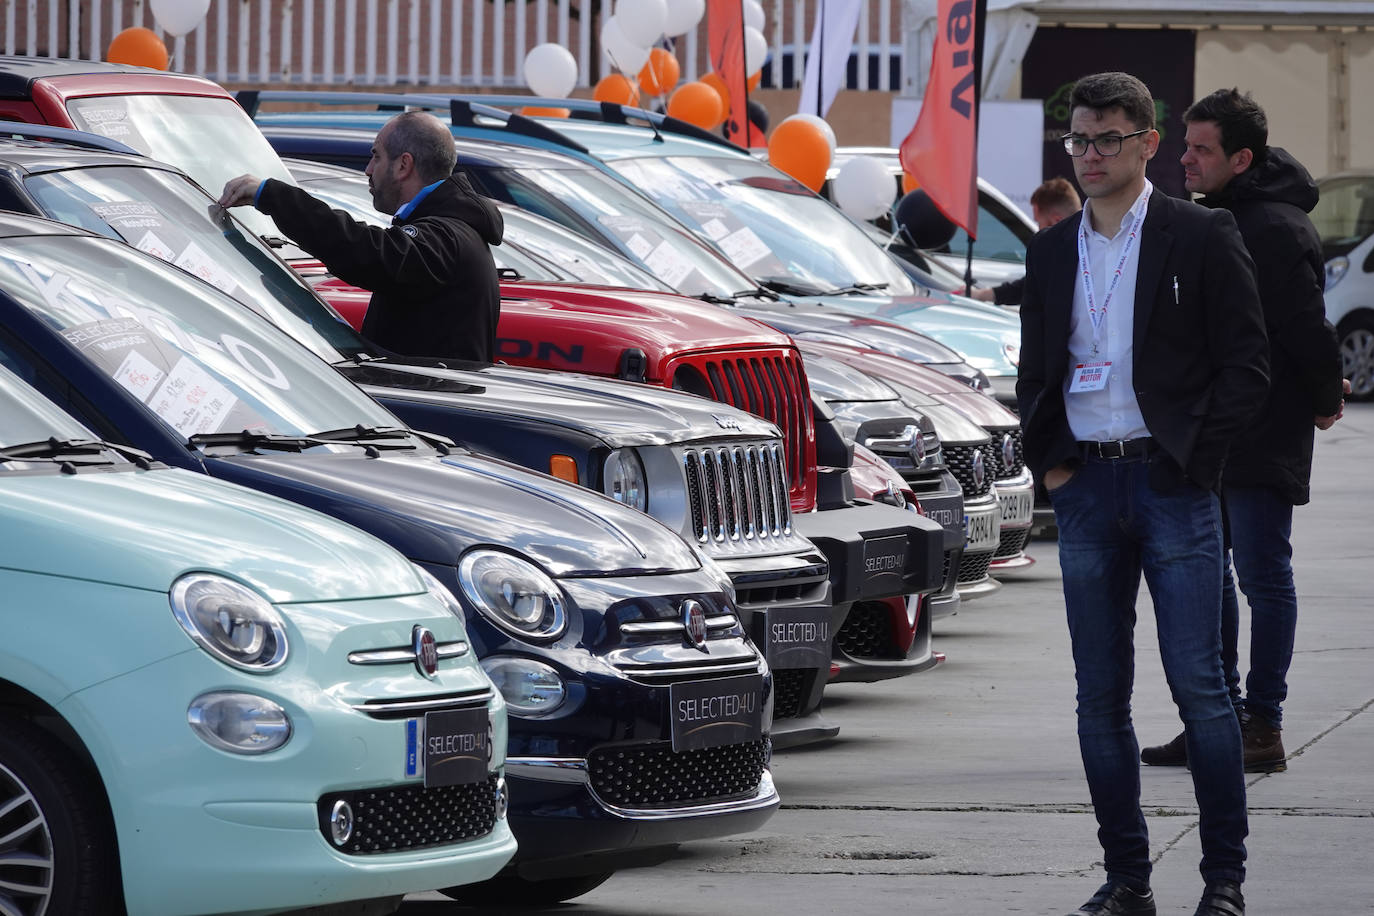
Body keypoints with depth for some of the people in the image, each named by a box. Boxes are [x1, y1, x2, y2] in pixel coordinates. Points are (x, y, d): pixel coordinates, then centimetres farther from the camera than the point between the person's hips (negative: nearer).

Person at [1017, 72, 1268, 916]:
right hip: (1085, 488, 4)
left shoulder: (1201, 237, 0)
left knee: (1199, 686, -7)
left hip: (1171, 483, -4)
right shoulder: (1053, 251, 13)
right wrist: (1047, 459, 6)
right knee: (1100, 698, 4)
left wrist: (1189, 458, -8)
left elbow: (1247, 365, -2)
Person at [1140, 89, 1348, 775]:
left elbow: (1307, 327, -16)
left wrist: (1323, 401, -5)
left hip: (1262, 441, -9)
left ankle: (1262, 724, 2)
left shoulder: (1277, 229, -16)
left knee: (1263, 578, -3)